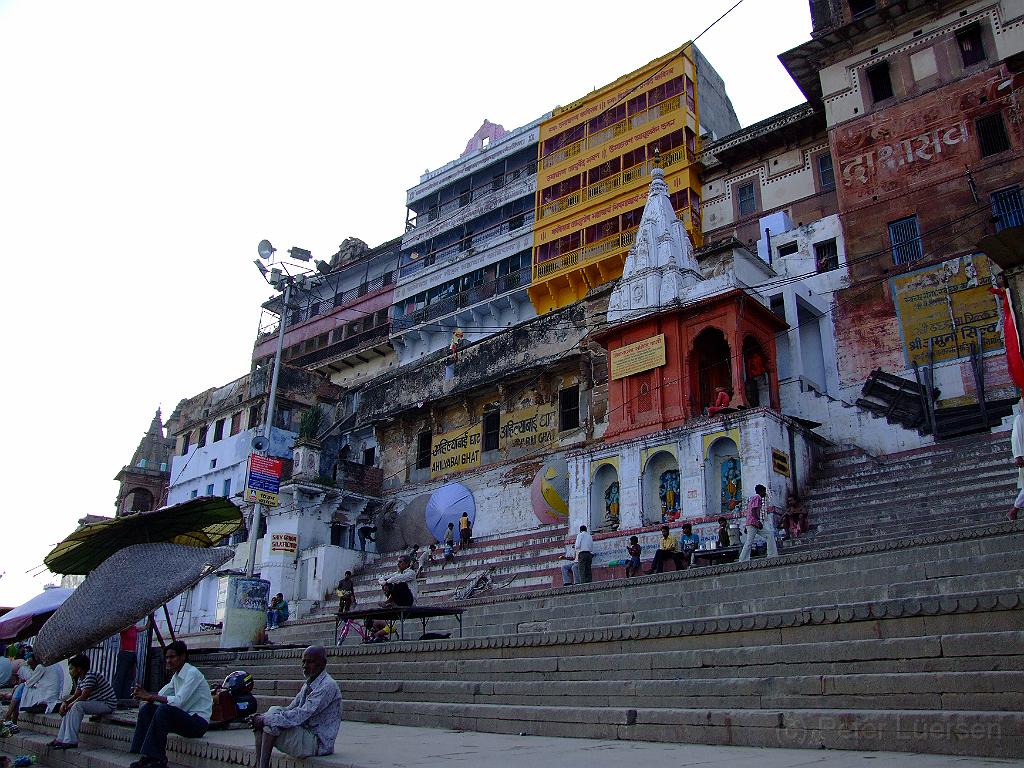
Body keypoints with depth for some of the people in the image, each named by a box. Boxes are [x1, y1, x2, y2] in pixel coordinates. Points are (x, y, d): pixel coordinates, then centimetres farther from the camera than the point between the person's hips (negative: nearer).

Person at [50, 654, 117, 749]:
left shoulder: (90, 676, -20)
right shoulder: (80, 679, 12)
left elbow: (84, 697, -22)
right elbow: (76, 695, 13)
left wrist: (69, 705, -13)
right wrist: (65, 702, -4)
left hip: (108, 704, -11)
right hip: (98, 703, 11)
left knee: (77, 705, -25)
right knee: (70, 709, 6)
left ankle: (71, 741, -23)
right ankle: (61, 739, 5)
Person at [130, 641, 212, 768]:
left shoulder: (192, 673, -14)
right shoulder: (176, 676, 14)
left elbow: (179, 701, -23)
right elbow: (160, 696, 9)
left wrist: (150, 696, -21)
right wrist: (145, 696, -12)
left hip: (199, 722, -9)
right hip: (184, 719, 9)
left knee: (164, 709, -30)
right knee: (146, 708, -2)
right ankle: (147, 756, -5)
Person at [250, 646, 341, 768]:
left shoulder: (328, 686, -17)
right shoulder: (308, 685, 14)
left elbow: (300, 715, -23)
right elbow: (289, 709, 12)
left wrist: (266, 720, -20)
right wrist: (263, 718, -6)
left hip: (318, 742, -9)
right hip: (305, 735, 9)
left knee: (271, 725, -21)